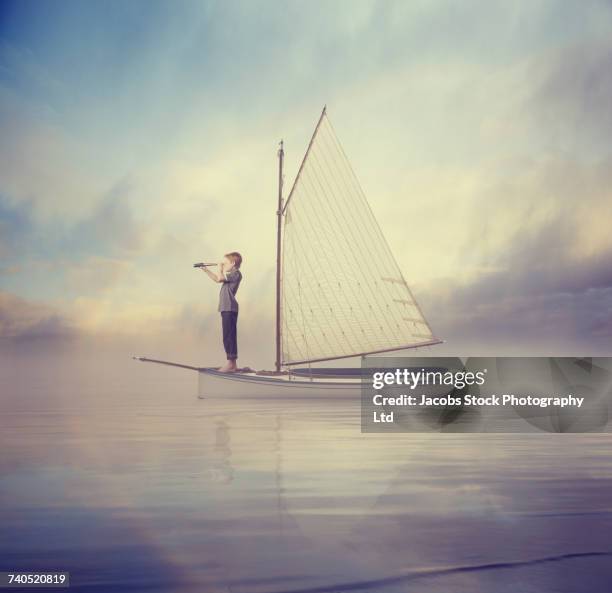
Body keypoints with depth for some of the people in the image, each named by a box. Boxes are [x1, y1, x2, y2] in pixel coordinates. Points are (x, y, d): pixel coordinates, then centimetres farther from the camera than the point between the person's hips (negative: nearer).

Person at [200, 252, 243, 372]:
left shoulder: (236, 274, -9)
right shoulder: (230, 275, 21)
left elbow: (219, 278, -18)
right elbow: (217, 279, 34)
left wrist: (220, 268, -1)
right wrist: (206, 270, 28)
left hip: (229, 309, -10)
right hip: (226, 308, 10)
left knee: (229, 336, -12)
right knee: (228, 336, 10)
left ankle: (230, 363, -13)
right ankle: (232, 364, 13)